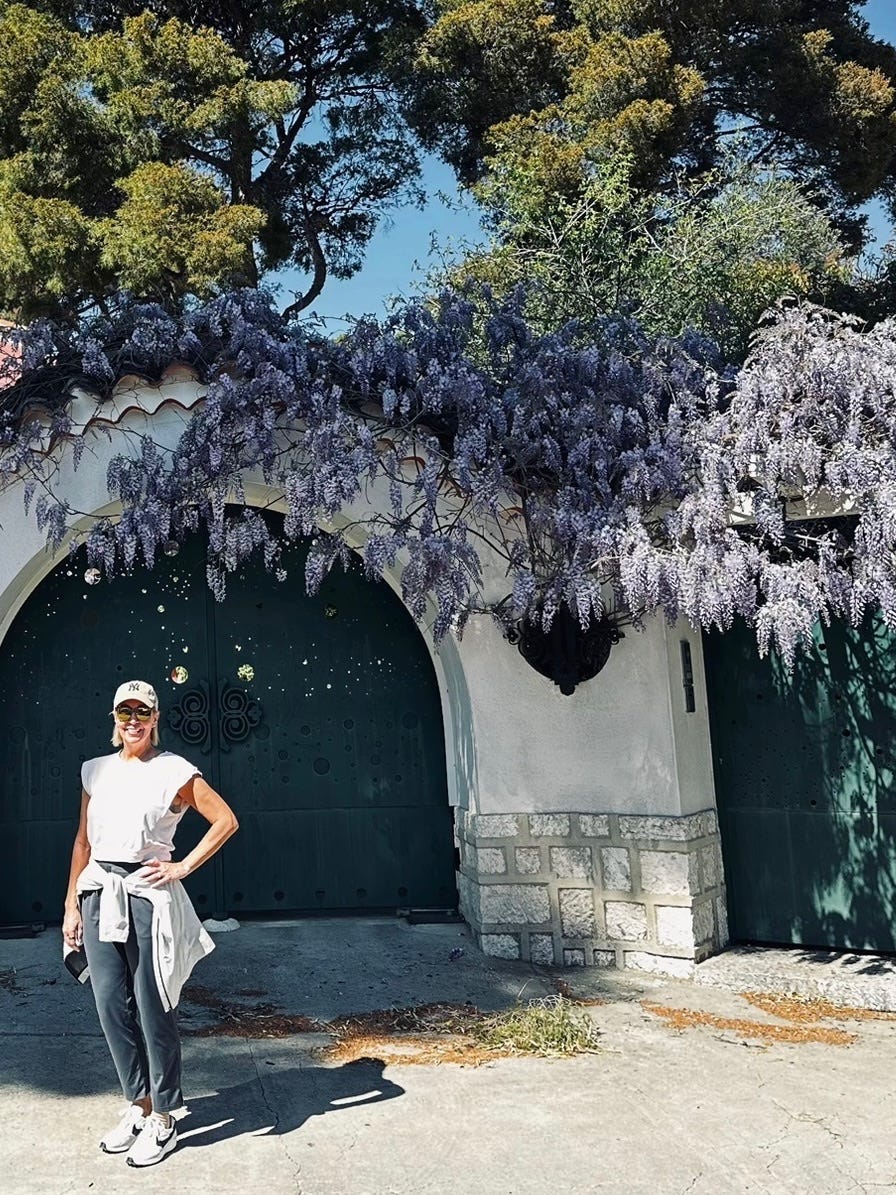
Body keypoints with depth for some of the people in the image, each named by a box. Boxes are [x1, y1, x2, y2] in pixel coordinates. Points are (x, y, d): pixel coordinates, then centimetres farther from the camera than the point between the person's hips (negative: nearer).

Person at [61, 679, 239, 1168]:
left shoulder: (173, 771, -5)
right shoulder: (96, 771, 11)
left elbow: (226, 820, -5)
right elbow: (82, 841, 14)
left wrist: (184, 867, -7)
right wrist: (71, 904, 11)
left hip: (148, 895, -5)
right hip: (98, 895, 5)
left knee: (154, 1008, 1)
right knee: (111, 1004, 9)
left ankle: (162, 1118, 15)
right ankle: (138, 1104, 26)